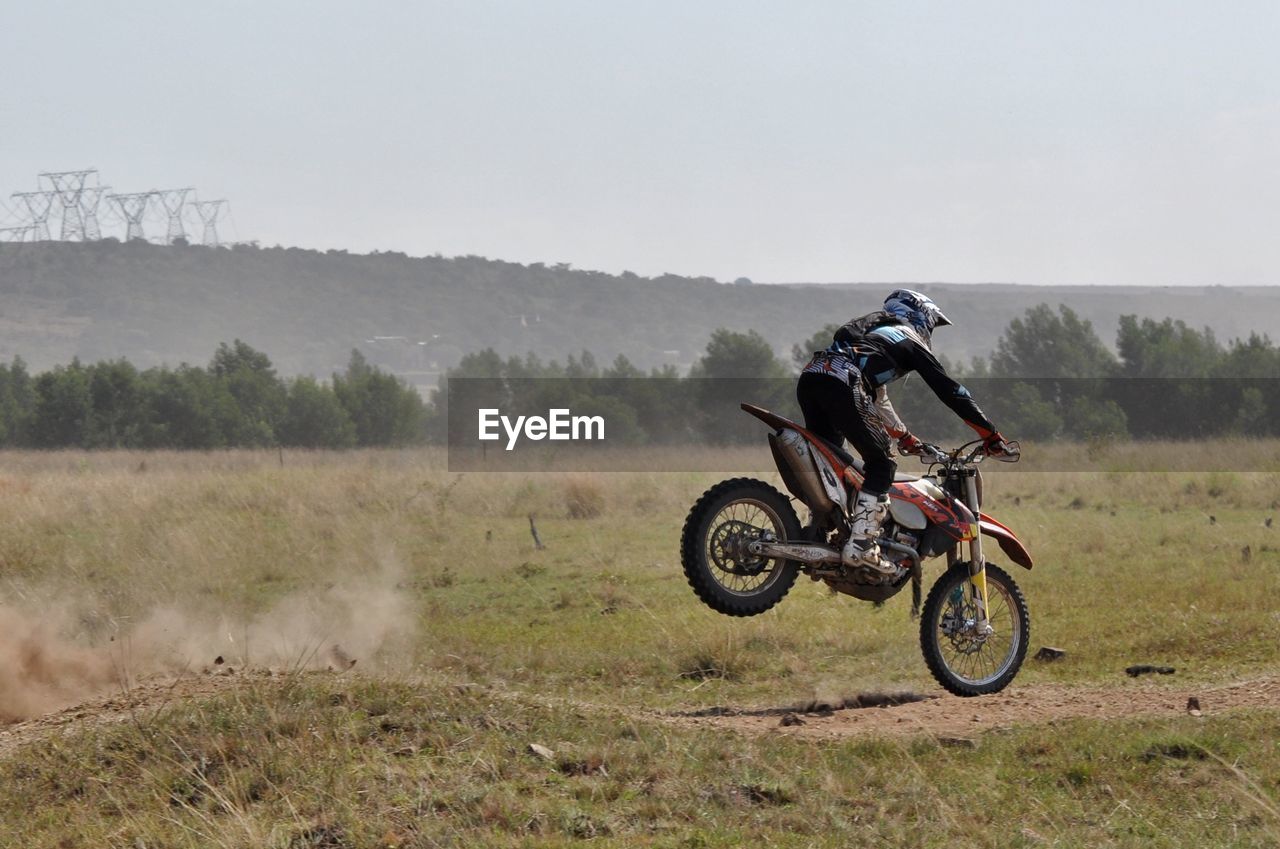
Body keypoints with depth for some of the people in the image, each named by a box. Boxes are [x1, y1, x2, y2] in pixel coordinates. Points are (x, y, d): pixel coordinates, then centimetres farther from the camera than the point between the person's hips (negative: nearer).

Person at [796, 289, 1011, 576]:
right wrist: (992, 435, 15)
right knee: (881, 463, -2)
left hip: (809, 378, 8)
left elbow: (876, 396, 48)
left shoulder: (876, 330, 39)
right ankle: (860, 545, -12)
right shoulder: (911, 340, 17)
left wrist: (905, 437, 55)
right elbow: (950, 390, 12)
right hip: (840, 385, -8)